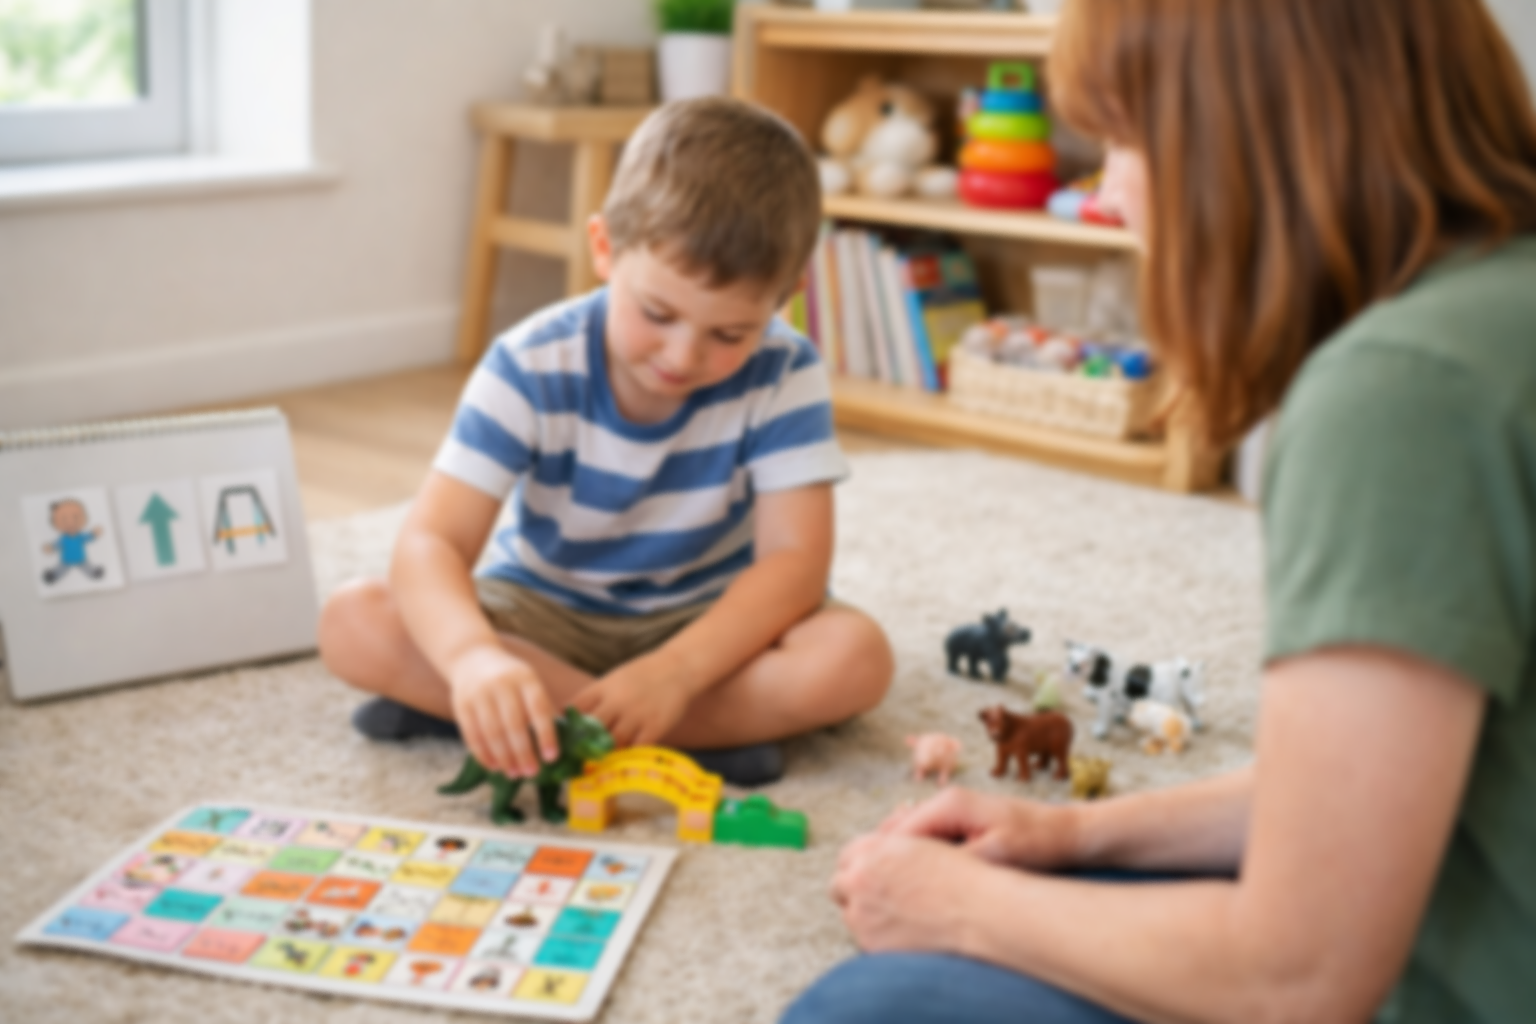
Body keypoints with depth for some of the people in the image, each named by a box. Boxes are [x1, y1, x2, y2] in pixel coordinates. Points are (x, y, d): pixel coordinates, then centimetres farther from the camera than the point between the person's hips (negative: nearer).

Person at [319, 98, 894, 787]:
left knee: (855, 657, -31)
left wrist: (674, 671, -41)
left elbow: (795, 559, -24)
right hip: (545, 614, 1)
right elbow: (430, 542, -28)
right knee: (353, 623, -25)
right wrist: (473, 654, -52)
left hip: (707, 623, 0)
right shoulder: (531, 368, -20)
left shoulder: (784, 374, -18)